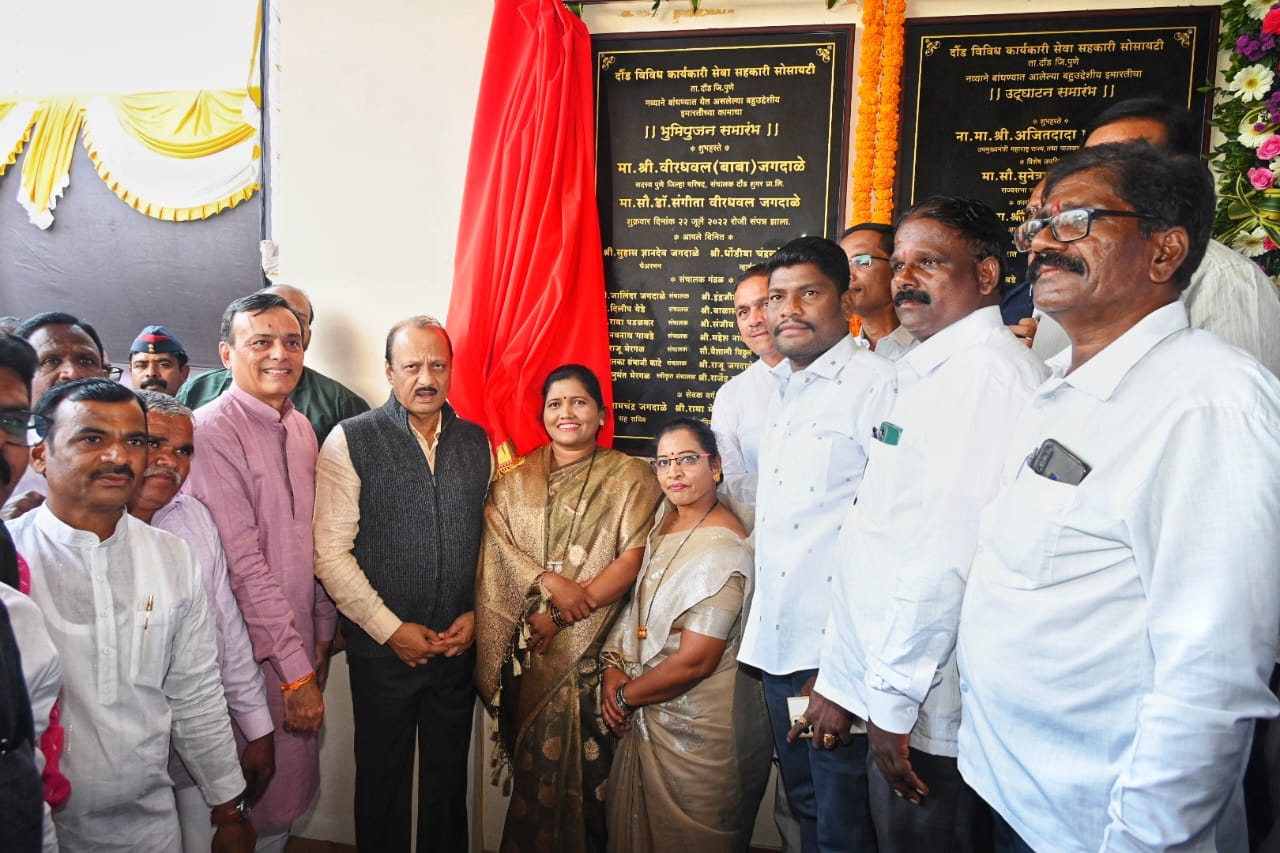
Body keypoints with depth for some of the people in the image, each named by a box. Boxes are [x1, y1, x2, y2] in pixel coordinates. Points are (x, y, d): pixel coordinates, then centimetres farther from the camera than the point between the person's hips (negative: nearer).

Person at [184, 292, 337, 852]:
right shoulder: (213, 432, -15)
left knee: (295, 790, 18)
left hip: (300, 640, 7)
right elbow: (243, 563, -18)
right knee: (266, 808, 6)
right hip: (253, 651, -7)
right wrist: (295, 670, -17)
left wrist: (322, 634, 12)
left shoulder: (301, 429, 8)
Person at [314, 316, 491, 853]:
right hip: (383, 648, -3)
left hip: (460, 646, 3)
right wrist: (391, 629, -13)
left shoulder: (477, 442, 4)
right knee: (383, 779, 14)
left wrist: (477, 613, -2)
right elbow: (330, 551, -12)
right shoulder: (350, 441, -7)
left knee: (450, 777, 16)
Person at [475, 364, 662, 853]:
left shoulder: (629, 478, -1)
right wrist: (550, 582, -19)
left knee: (581, 760, 3)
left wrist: (562, 616, -14)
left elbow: (634, 560, -9)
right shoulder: (515, 480, 9)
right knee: (533, 758, 9)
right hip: (525, 644, 2)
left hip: (592, 644, -2)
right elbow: (497, 546, -2)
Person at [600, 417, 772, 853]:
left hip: (700, 731, -7)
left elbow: (694, 662, -23)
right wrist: (612, 666, -6)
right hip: (648, 718, 8)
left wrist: (626, 697, -11)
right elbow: (633, 599, 9)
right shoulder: (663, 519, 2)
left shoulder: (723, 549, -23)